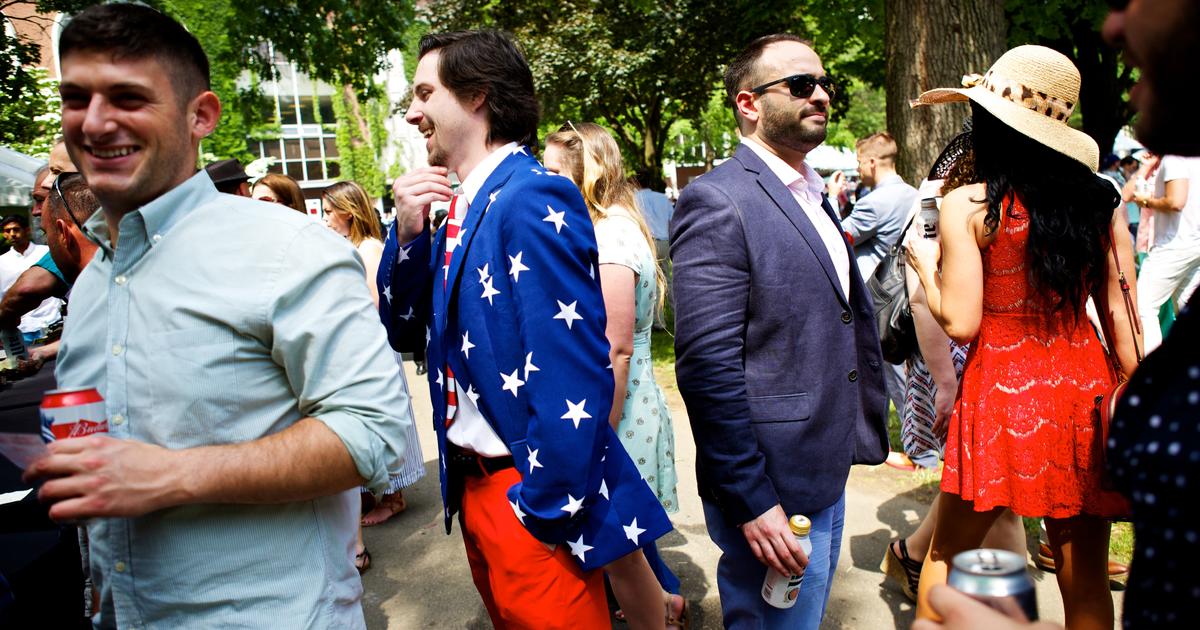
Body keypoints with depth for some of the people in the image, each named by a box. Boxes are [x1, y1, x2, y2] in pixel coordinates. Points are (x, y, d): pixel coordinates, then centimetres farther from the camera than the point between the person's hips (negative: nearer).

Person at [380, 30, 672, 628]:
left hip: (529, 491, -9)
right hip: (472, 485, 9)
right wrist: (408, 233, -5)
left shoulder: (533, 200, -20)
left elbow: (576, 372, -25)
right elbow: (404, 333, 9)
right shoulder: (463, 208, 6)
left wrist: (546, 511, -18)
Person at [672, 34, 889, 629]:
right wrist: (751, 501, -21)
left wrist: (857, 440, 18)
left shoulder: (812, 196, 12)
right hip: (771, 492, -9)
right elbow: (707, 364, -22)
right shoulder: (716, 201, -17)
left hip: (827, 475, 9)